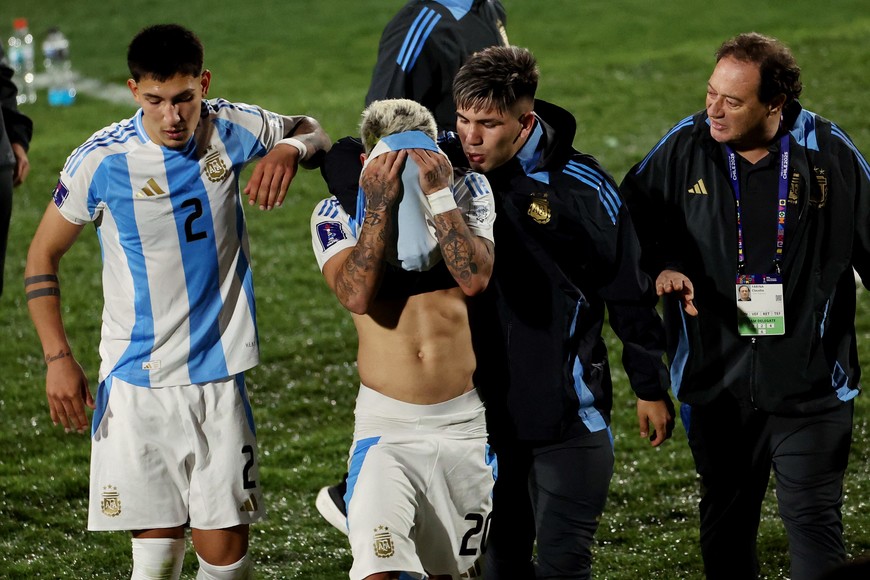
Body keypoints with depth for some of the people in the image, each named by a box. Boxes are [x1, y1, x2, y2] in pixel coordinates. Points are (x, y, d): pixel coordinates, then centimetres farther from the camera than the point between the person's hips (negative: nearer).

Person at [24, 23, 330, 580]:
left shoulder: (231, 130, -3)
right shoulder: (101, 161, -9)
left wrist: (290, 149, -8)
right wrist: (58, 359, -4)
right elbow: (43, 255, 3)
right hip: (135, 382, -1)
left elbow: (313, 132, 17)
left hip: (219, 373, 2)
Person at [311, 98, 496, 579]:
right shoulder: (338, 213, -3)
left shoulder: (466, 193, 0)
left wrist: (438, 195, -20)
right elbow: (357, 295, -20)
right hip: (387, 422, -2)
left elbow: (475, 278, -16)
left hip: (462, 418, 2)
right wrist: (381, 204, -23)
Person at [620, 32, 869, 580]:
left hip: (810, 380, -2)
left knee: (814, 516, -3)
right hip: (717, 378, 3)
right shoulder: (685, 147, -5)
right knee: (726, 518, 17)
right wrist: (661, 266, -13)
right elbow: (632, 220, 6)